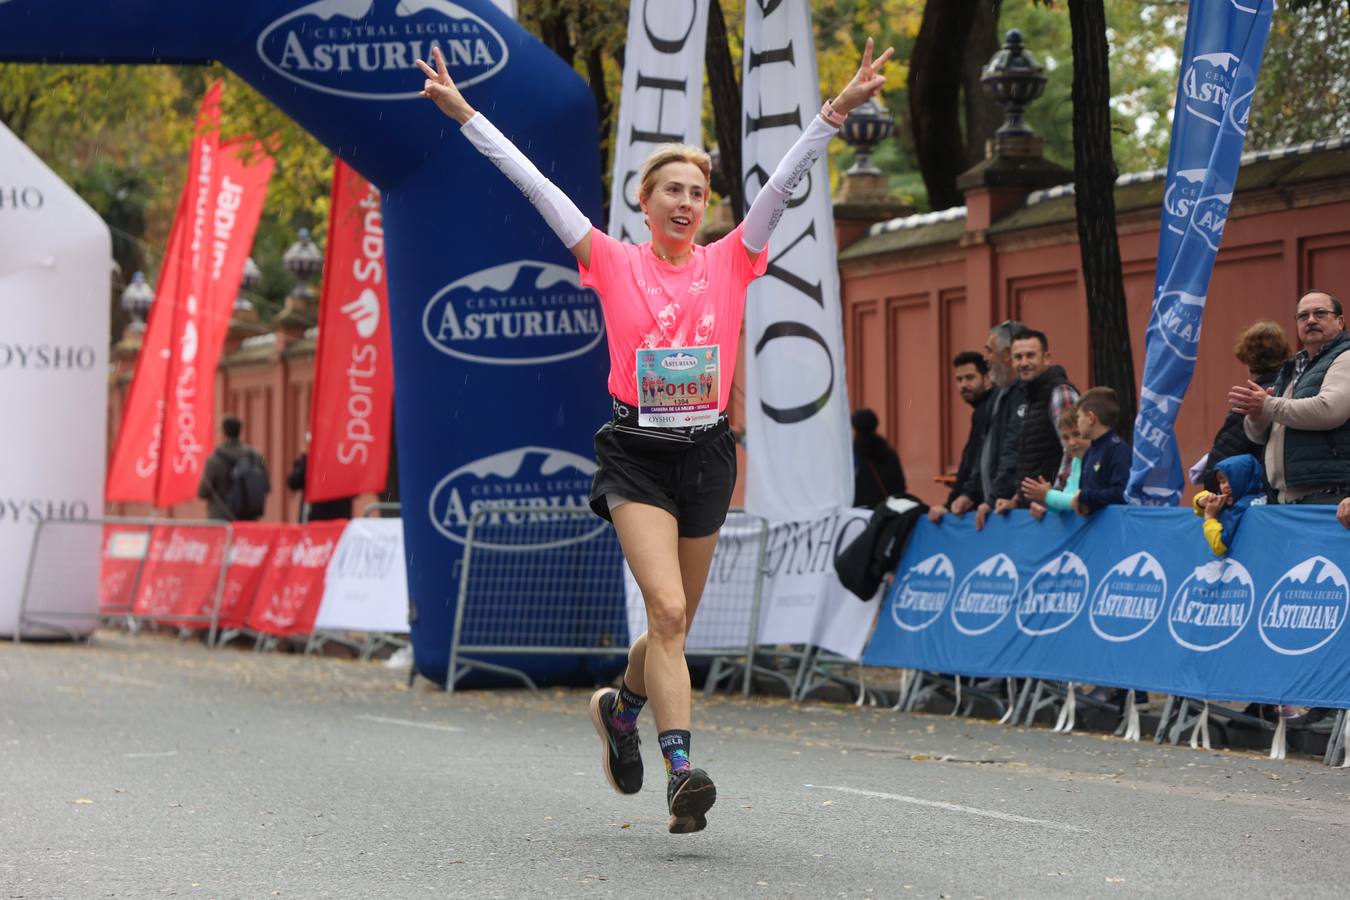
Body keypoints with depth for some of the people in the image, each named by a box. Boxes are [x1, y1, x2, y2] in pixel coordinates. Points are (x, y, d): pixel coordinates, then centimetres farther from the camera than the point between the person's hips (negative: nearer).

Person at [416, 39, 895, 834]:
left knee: (676, 625, 14)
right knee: (667, 611, -19)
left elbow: (785, 182, -1)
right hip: (637, 453, -3)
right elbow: (534, 182, 2)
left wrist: (838, 111, -10)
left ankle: (621, 707, 44)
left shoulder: (731, 262, 7)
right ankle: (682, 770, -21)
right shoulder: (615, 263, 3)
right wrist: (464, 114, 1)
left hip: (707, 453, 3)